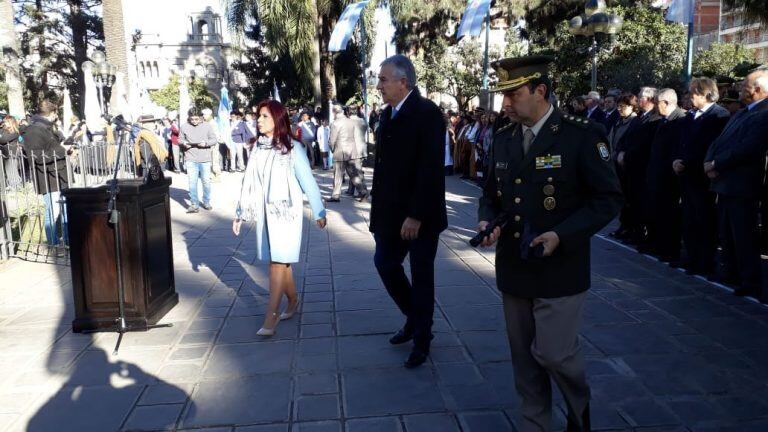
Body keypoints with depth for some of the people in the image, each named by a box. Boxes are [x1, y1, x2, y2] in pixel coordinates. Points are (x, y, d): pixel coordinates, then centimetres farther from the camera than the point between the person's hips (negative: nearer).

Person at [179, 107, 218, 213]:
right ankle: (194, 204, 4)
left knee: (206, 181, 8)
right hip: (190, 159, 0)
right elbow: (180, 140, 11)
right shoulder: (184, 127, 1)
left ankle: (206, 202, 24)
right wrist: (184, 143, -11)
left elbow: (214, 140, 2)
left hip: (205, 159, 0)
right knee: (192, 182, -2)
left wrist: (206, 143, -16)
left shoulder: (207, 126, 0)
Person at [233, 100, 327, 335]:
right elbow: (249, 182, 10)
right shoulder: (257, 147, 6)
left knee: (278, 261, -6)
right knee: (279, 260, 12)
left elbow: (308, 181, -7)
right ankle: (293, 301, 30)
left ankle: (270, 318, -5)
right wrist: (241, 212, 11)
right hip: (263, 211, 5)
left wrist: (319, 212, -5)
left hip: (285, 211, -5)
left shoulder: (292, 148, -8)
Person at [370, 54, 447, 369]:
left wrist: (416, 215, -22)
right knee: (385, 263, 11)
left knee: (421, 275, 5)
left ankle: (422, 339, 23)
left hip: (420, 215, -7)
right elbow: (382, 165, 11)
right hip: (392, 213, 7)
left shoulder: (428, 113, -15)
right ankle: (415, 318, 34)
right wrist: (378, 206, 6)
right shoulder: (387, 115, 9)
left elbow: (431, 170, -21)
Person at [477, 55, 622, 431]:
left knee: (553, 353, -1)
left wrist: (562, 236, -21)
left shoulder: (583, 135, -11)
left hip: (559, 271, -5)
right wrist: (487, 221, -5)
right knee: (524, 358, 13)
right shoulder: (502, 139, 7)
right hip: (513, 269, 5)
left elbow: (608, 199, -9)